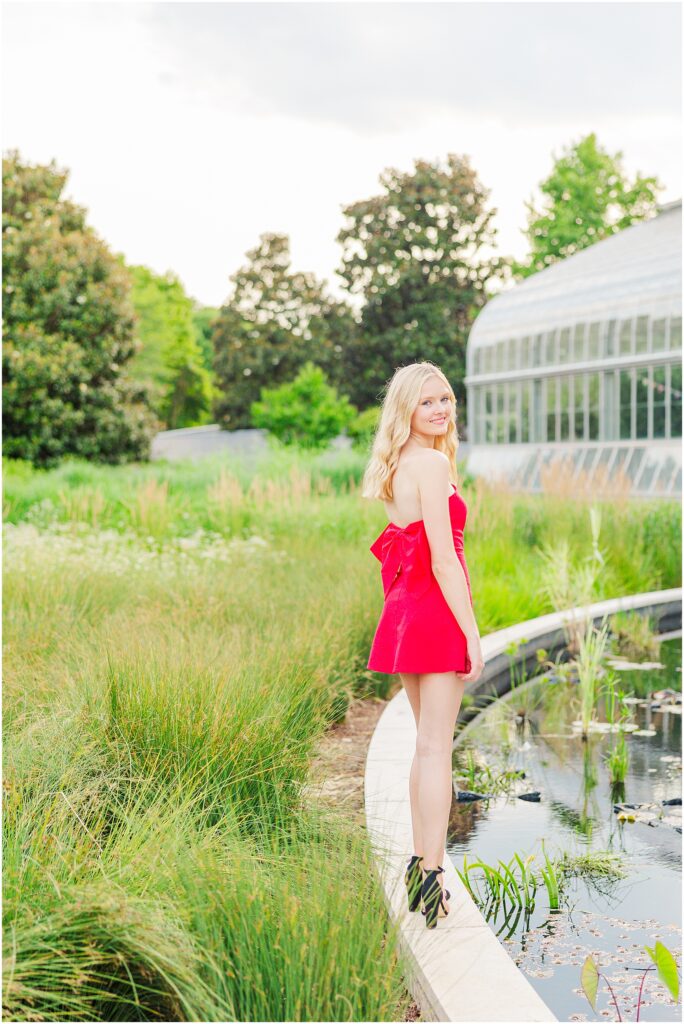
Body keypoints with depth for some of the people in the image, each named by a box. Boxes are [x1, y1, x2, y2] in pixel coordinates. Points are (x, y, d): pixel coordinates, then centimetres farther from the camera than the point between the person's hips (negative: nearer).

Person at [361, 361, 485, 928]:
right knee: (436, 747, -6)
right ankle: (431, 877, -3)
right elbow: (443, 559, -19)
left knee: (427, 743, 17)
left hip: (405, 610, 9)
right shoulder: (433, 464, -15)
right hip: (436, 612, -9)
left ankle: (419, 865, 24)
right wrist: (472, 634, -16)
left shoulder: (396, 467, 12)